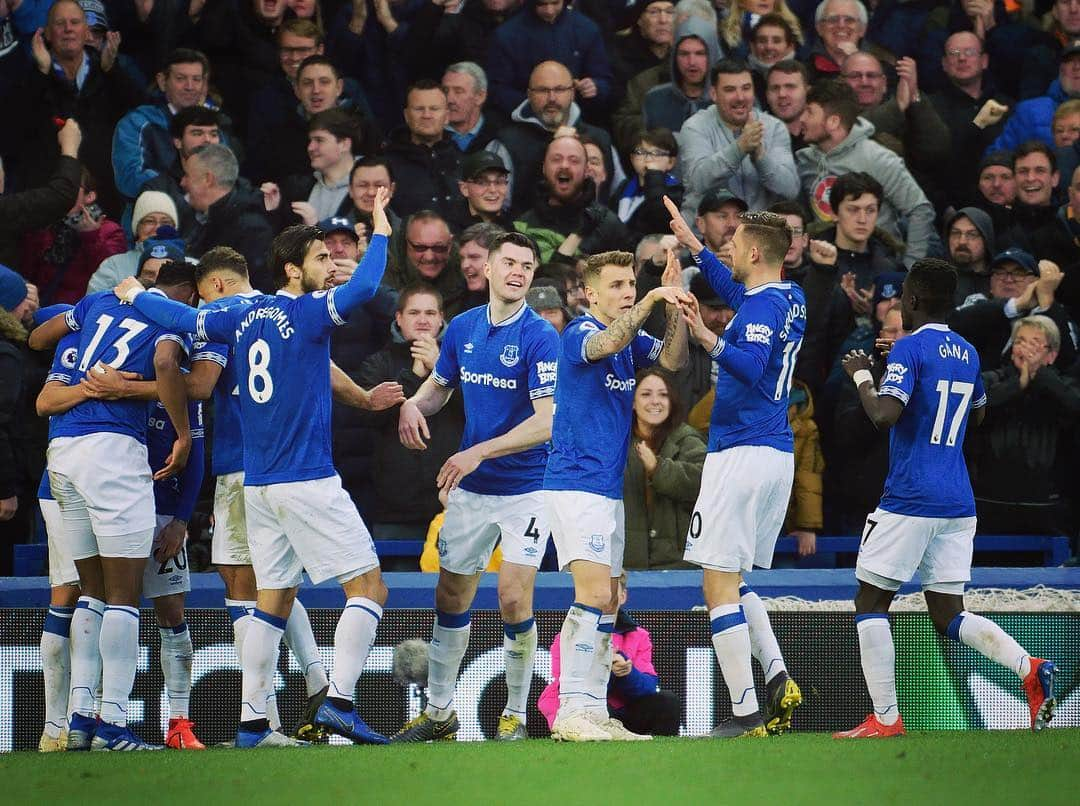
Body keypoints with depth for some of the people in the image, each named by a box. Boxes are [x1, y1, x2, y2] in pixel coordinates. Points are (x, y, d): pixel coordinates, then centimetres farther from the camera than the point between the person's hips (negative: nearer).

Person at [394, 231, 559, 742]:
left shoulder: (540, 337, -15)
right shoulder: (463, 328, 3)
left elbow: (547, 422, -21)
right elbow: (439, 385, 20)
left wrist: (479, 453, -25)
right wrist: (413, 405, -4)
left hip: (526, 490, -5)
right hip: (470, 489, 5)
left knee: (514, 599, -13)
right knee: (451, 597, 10)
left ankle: (515, 715, 4)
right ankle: (439, 712, 24)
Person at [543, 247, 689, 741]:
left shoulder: (632, 339, 14)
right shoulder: (579, 333, -11)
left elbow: (673, 361, 1)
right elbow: (604, 345, -32)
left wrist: (674, 305, -10)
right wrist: (652, 300, -38)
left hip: (609, 489, 9)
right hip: (575, 483, -9)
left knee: (608, 603, 8)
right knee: (594, 593, -19)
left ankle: (594, 713, 10)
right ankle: (571, 712, -20)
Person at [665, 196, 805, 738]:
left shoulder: (763, 305, -13)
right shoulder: (791, 299, 15)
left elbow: (752, 366, -29)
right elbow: (729, 287, 36)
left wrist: (709, 341, -38)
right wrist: (690, 242, 43)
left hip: (742, 453, -10)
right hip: (778, 455, 10)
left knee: (719, 585, -8)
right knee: (732, 583, 18)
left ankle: (744, 711, -14)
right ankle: (778, 681, 3)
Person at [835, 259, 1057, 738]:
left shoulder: (909, 349, -10)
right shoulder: (967, 354, 14)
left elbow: (884, 415, -22)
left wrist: (860, 375, -4)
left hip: (909, 501, -7)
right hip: (958, 503, 7)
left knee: (871, 601, 5)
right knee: (948, 616, 9)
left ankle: (885, 718, -2)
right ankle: (1029, 668, -15)